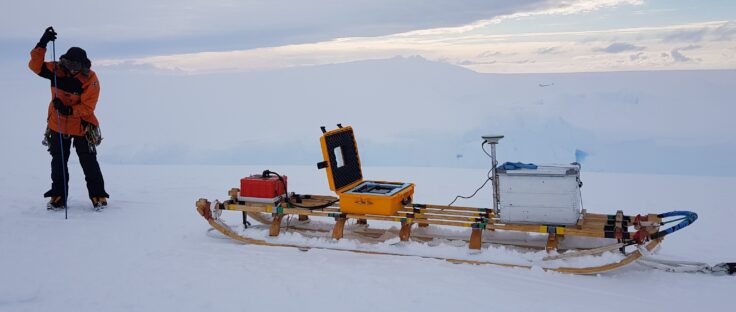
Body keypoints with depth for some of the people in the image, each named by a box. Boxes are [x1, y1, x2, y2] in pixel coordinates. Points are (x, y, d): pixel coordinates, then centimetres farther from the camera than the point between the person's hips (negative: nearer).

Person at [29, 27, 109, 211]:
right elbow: (35, 65, -14)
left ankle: (98, 196, 11)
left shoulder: (90, 79, -19)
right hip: (58, 125, 4)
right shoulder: (57, 69, -8)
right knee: (58, 162, 12)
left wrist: (69, 110, -35)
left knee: (89, 163, 1)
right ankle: (58, 197, 23)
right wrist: (42, 44, -23)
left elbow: (88, 108, -21)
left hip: (82, 126, -4)